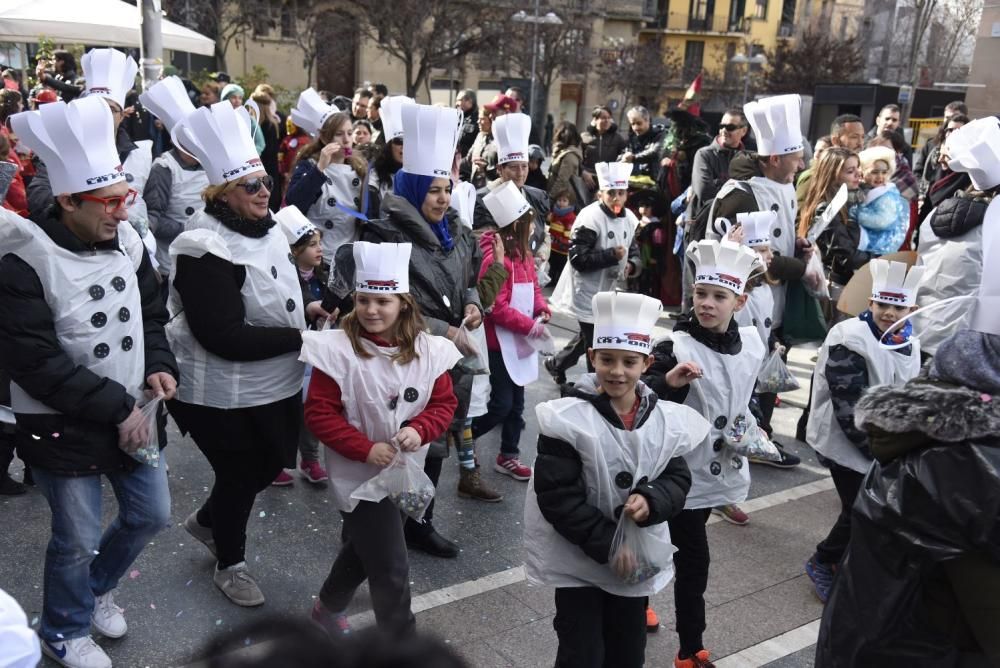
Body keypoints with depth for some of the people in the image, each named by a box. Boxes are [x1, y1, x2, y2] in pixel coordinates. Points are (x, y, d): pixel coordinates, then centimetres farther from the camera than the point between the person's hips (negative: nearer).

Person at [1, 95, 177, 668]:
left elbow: (151, 314, 11)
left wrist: (161, 366, -7)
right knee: (78, 538, 8)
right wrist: (115, 406, -21)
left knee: (153, 514, 18)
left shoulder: (128, 242, -1)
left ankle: (96, 588, 47)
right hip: (63, 428, -6)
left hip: (132, 415, 6)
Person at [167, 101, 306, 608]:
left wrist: (306, 311, 2)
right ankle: (230, 564, 37)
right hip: (224, 394, -8)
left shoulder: (267, 229, 5)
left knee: (273, 462, 21)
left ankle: (206, 520, 48)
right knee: (240, 475, 9)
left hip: (276, 383, 8)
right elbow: (225, 336, -29)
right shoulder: (205, 250, -23)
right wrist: (300, 337, -25)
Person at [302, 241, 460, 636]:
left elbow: (445, 403, 0)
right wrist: (366, 449, -23)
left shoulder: (427, 351, -7)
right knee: (391, 569, -2)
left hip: (405, 471, 5)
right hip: (359, 474, -5)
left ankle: (329, 606, 53)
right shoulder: (338, 350, -18)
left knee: (364, 547, 26)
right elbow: (318, 413, -15)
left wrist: (419, 430, -21)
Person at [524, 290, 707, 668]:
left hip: (639, 558, 4)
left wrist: (652, 501, -21)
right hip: (577, 560, -4)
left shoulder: (666, 420, -7)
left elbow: (678, 480, 2)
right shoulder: (567, 419, -19)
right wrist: (607, 545, -20)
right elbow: (557, 497, -18)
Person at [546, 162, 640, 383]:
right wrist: (612, 255, -26)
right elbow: (578, 259, -24)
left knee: (588, 337, 22)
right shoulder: (590, 218, -21)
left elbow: (633, 248, 18)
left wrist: (631, 264, -5)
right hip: (587, 290, -8)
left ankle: (556, 364, 42)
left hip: (608, 289, 8)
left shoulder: (629, 218, 3)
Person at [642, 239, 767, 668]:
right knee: (693, 560, 0)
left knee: (664, 546, 23)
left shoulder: (752, 343, 0)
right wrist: (668, 380, -42)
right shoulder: (675, 346, -19)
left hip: (719, 467, 6)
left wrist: (750, 429, 10)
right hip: (682, 471, -6)